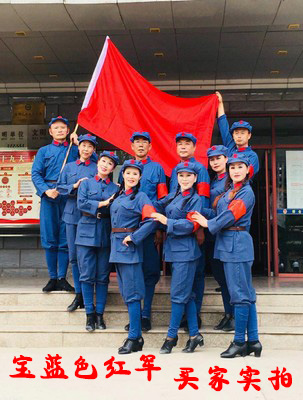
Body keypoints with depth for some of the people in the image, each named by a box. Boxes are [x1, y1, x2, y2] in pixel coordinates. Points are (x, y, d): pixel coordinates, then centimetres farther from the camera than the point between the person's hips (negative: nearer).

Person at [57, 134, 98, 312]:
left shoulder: (96, 168, 4)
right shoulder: (69, 167, 13)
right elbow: (60, 187, 8)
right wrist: (74, 186, -8)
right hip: (71, 214, 3)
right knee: (74, 256, 6)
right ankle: (79, 295, 16)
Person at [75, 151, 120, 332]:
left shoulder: (116, 188, 9)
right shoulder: (86, 183, 9)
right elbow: (81, 203, -6)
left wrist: (94, 206, -9)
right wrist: (103, 204, -10)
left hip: (106, 234, 1)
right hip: (87, 232, -1)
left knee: (103, 276, 3)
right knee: (87, 275, -1)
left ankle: (100, 314, 12)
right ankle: (90, 314, 8)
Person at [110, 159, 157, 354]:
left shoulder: (140, 197, -7)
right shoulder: (118, 196, 15)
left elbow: (151, 220, -18)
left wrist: (133, 237, -18)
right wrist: (116, 240, 13)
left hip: (130, 248, -8)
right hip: (117, 248, 8)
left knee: (132, 294, -7)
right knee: (126, 293, 11)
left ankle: (134, 338, -1)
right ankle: (136, 335, 20)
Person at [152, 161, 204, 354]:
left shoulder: (195, 199, -7)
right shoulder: (173, 197, 15)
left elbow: (191, 225, -16)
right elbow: (157, 207, 25)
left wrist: (166, 221, -16)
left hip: (186, 250, -8)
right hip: (174, 249, 8)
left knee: (179, 294, -4)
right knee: (186, 294, 11)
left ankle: (172, 336, 5)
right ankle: (195, 334, 18)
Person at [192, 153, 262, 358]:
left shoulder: (246, 192, -9)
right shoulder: (229, 191, 18)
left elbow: (230, 216, -13)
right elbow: (220, 213, 20)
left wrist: (208, 223, -3)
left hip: (238, 245, -9)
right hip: (229, 245, 9)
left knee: (240, 294, -5)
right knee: (247, 294, 10)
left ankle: (239, 342, 2)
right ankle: (253, 340, 16)